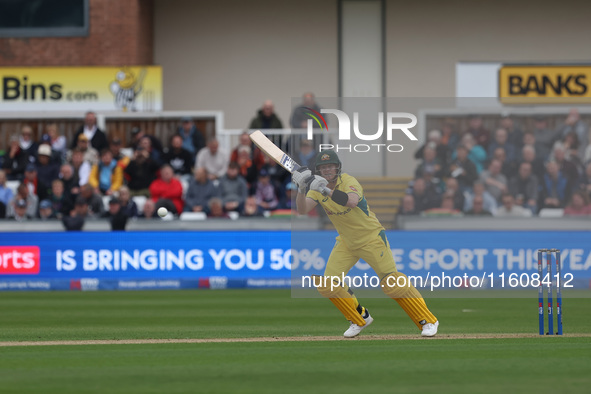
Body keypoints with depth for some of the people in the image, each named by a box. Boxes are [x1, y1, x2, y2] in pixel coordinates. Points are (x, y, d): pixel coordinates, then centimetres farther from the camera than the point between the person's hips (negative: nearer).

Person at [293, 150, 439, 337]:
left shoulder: (348, 181, -23)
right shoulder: (317, 188, -6)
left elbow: (352, 201, -45)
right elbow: (302, 210, -21)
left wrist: (327, 190, -56)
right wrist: (301, 189, -39)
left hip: (371, 238, -6)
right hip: (346, 242, 6)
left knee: (391, 282, -11)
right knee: (327, 285, -5)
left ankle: (428, 320, 1)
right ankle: (360, 318, 15)